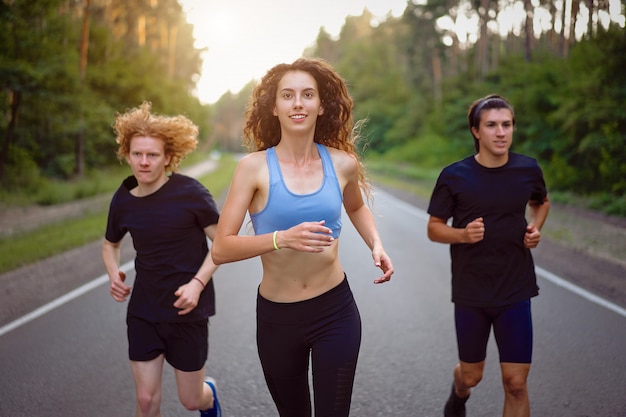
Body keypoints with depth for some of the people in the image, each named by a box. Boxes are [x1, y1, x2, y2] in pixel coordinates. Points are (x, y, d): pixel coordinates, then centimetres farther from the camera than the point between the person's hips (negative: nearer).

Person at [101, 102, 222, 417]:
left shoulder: (189, 193, -15)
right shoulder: (123, 200, -2)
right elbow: (111, 243, 17)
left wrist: (197, 283, -22)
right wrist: (113, 274, -3)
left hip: (187, 311, -3)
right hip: (143, 312, 3)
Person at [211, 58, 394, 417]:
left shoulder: (342, 163, -3)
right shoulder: (255, 167, -12)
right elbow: (221, 249, -17)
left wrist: (376, 245, 3)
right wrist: (282, 238, -30)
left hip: (335, 312, 1)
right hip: (277, 318, 0)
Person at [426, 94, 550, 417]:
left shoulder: (528, 170, -2)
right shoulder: (454, 176, -9)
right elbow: (434, 229, -2)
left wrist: (535, 228, -2)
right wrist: (463, 234, -22)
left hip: (515, 292, 1)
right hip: (470, 293, -1)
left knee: (516, 383, -2)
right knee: (471, 375, 16)